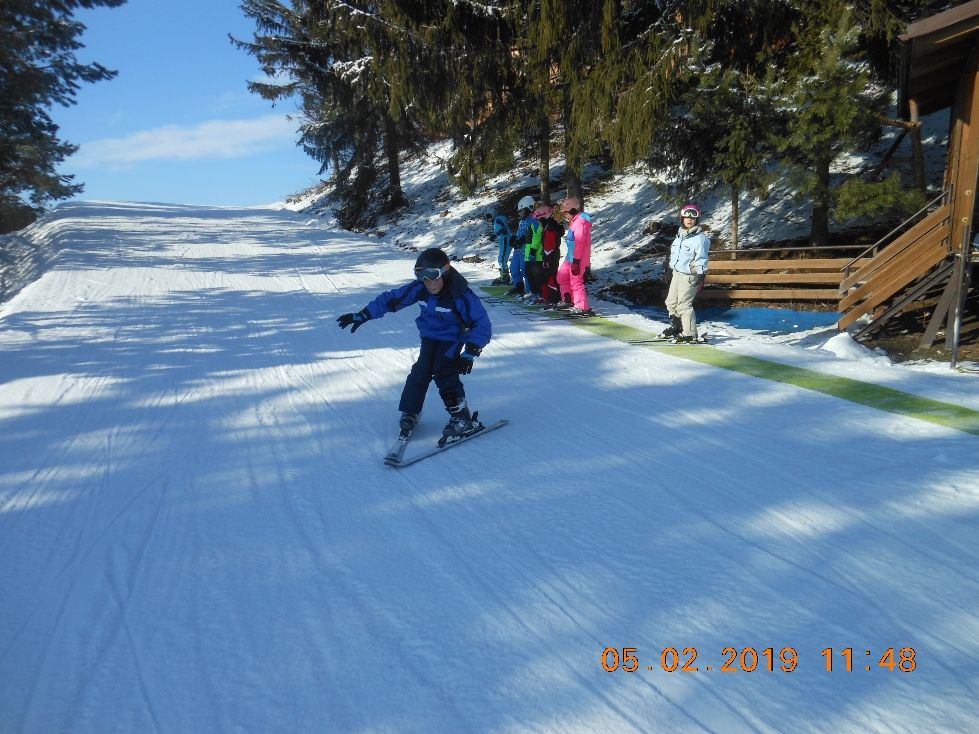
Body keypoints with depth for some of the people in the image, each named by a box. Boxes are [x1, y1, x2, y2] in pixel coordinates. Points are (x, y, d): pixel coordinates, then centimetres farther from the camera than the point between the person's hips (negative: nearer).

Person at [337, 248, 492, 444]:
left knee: (444, 373, -19)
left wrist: (470, 354, -33)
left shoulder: (460, 294, -30)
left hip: (452, 338, -4)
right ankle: (409, 413, 15)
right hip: (429, 336, 4)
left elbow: (482, 325, -25)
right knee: (421, 371, -4)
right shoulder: (419, 288, -17)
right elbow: (391, 299, -6)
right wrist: (362, 315, -6)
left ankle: (462, 419, -10)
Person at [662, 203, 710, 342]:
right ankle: (676, 327, 31)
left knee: (684, 304, -11)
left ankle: (690, 334, -4)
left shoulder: (700, 237, -11)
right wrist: (671, 268, 27)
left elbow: (702, 259, -14)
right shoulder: (680, 235, 14)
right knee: (671, 302, 13)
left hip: (689, 276, -8)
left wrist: (701, 276, -19)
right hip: (677, 273, 9)